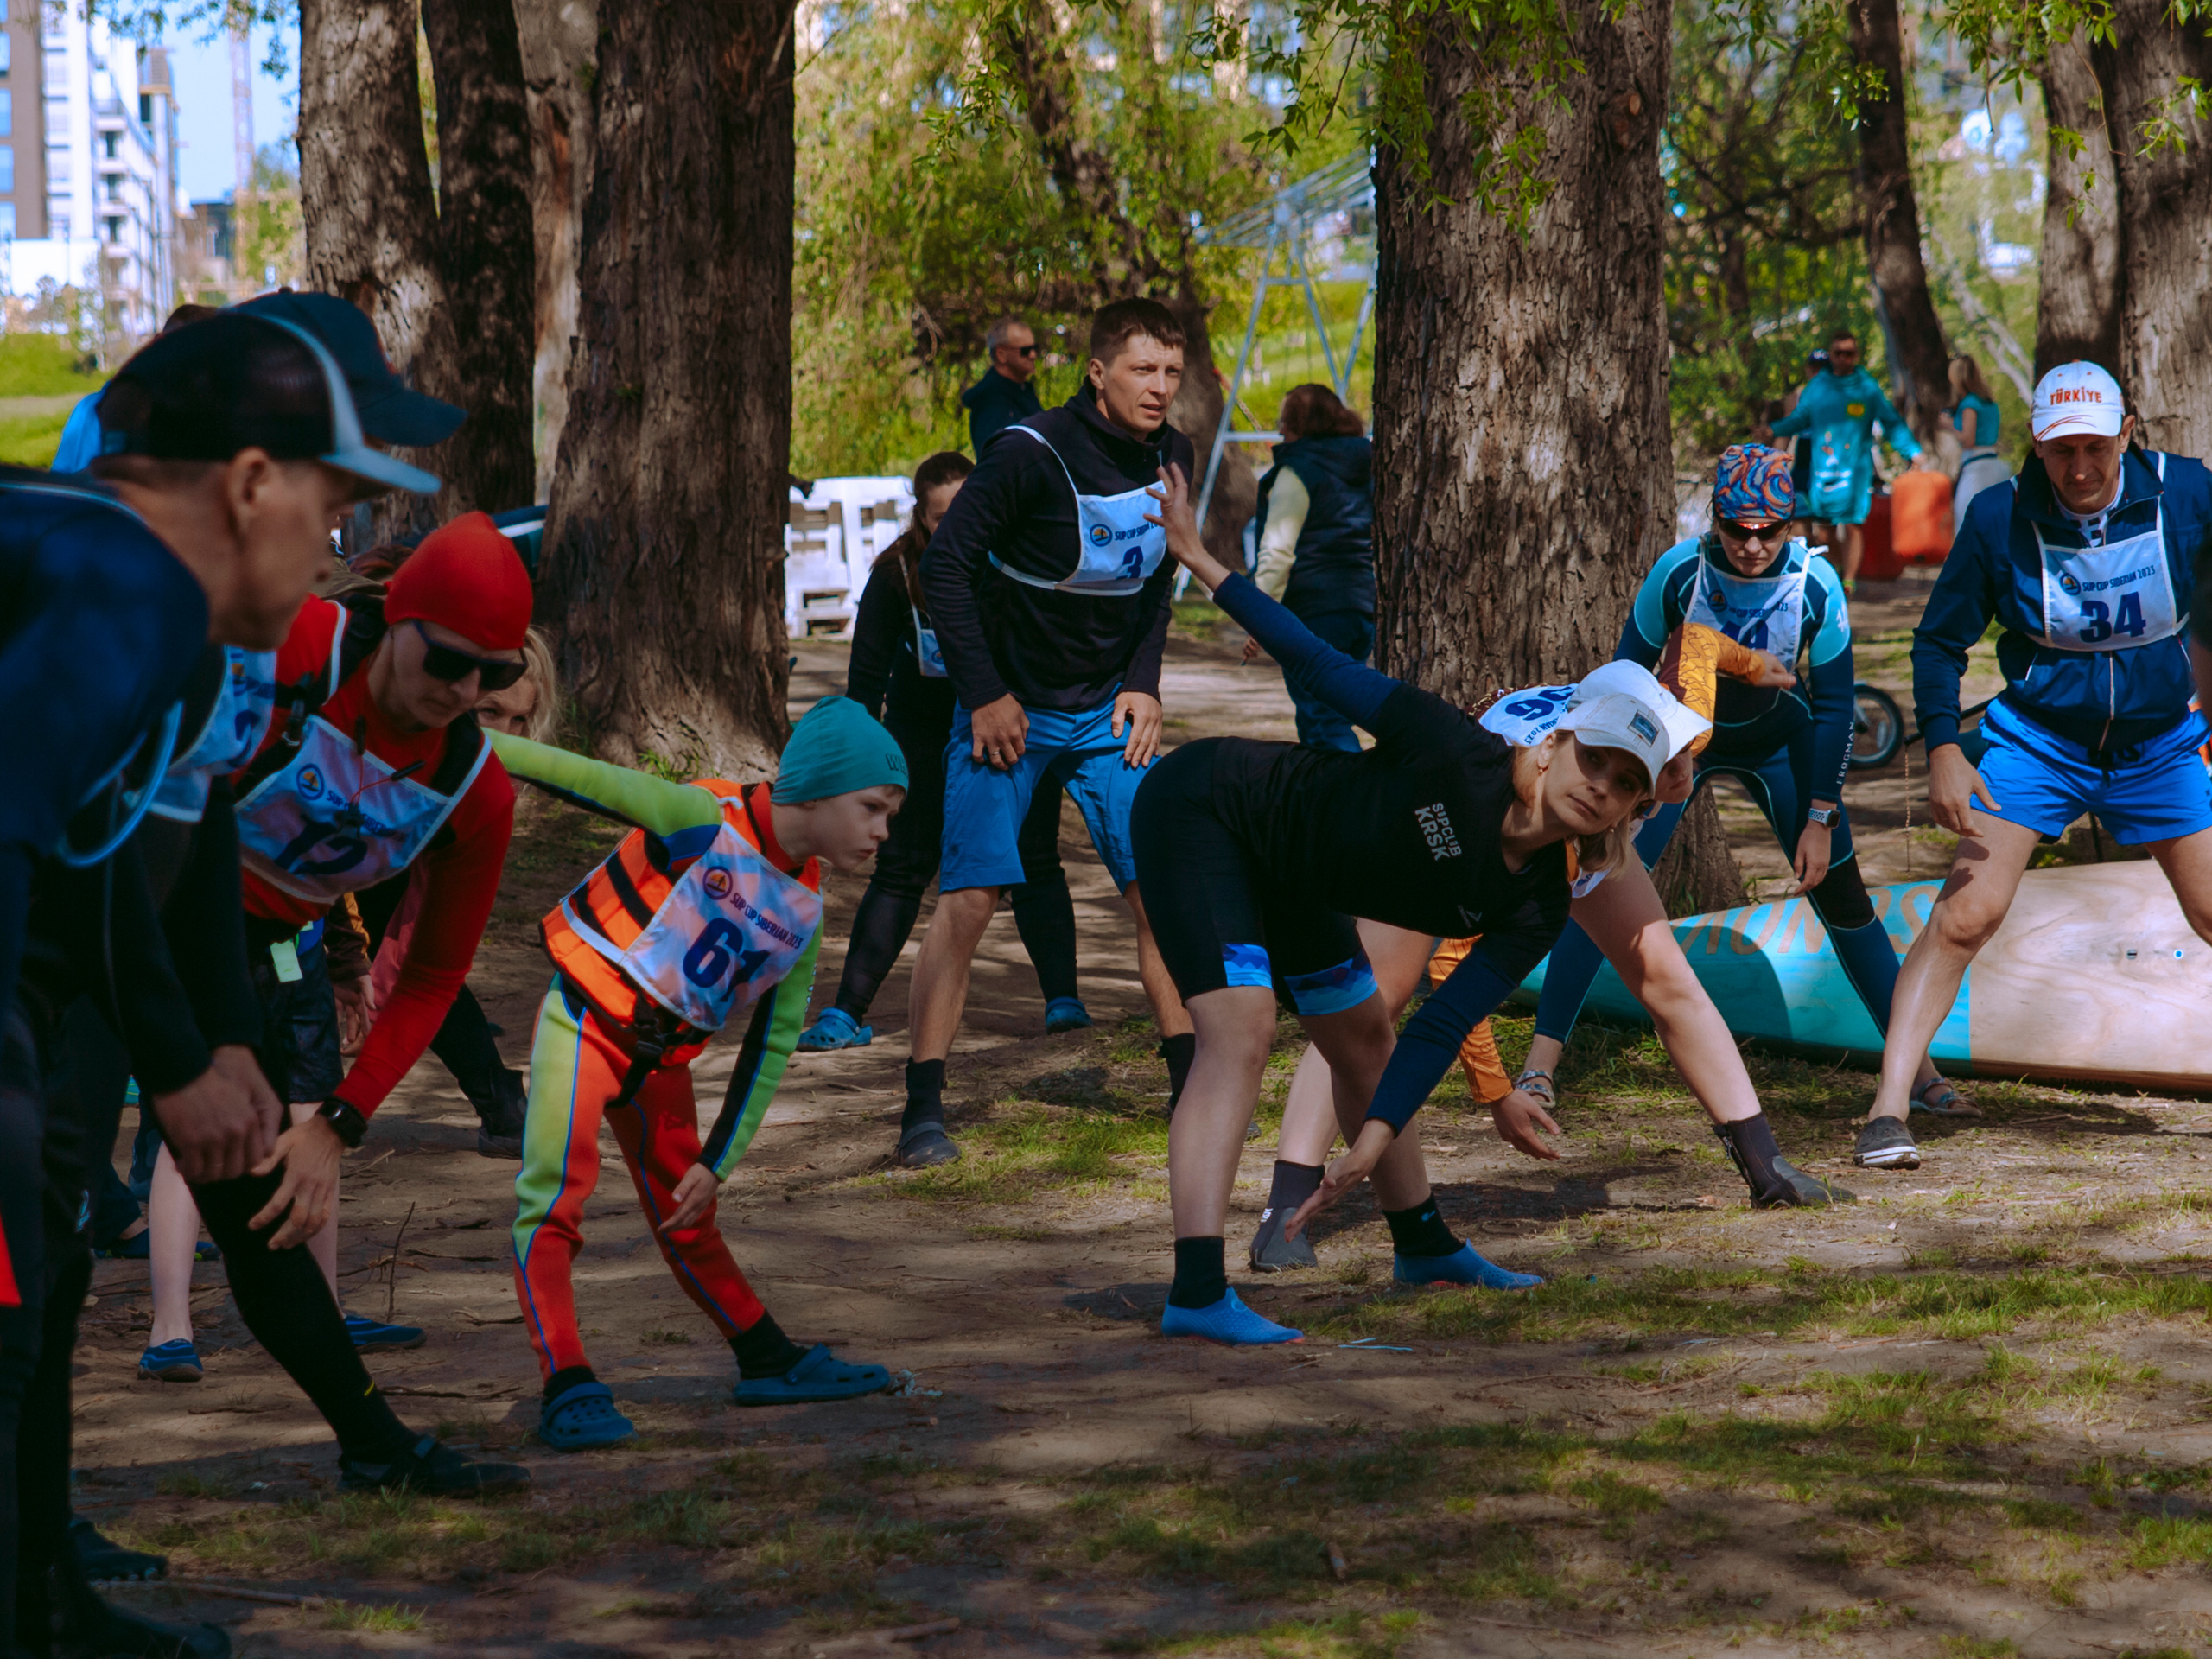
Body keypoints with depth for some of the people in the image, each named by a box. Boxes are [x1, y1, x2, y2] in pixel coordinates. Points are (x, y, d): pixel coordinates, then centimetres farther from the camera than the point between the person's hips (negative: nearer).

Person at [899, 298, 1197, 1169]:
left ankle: (1190, 1088, 7)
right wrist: (985, 695, -15)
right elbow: (946, 565, -15)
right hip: (1009, 712, -5)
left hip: (1108, 713, 5)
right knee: (968, 900, -11)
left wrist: (1143, 682, 4)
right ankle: (923, 1109, -5)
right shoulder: (1033, 453, -20)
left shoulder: (1170, 456, 0)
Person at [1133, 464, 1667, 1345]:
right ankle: (1197, 1294, -33)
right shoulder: (1462, 758, -28)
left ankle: (1424, 1245, 42)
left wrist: (1372, 1144, -22)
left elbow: (1443, 1025, -13)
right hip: (1201, 803, -8)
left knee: (1363, 1037, 19)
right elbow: (1324, 668, -20)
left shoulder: (1535, 909, -9)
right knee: (1241, 1031, -22)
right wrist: (1201, 560, -18)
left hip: (1281, 877, 8)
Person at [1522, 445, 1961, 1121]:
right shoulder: (1679, 571, -27)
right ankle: (1540, 1065, -10)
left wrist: (1821, 819, -14)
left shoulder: (1816, 585, -25)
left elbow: (1833, 704, -14)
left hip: (1777, 742, 1)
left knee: (1841, 894, -3)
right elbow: (1627, 674, -12)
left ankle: (1917, 1066, 8)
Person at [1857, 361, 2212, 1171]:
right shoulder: (2000, 518, -14)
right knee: (1967, 913, -15)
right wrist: (1943, 749, -16)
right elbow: (1940, 639, -4)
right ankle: (1888, 1107, -13)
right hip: (2037, 736, -2)